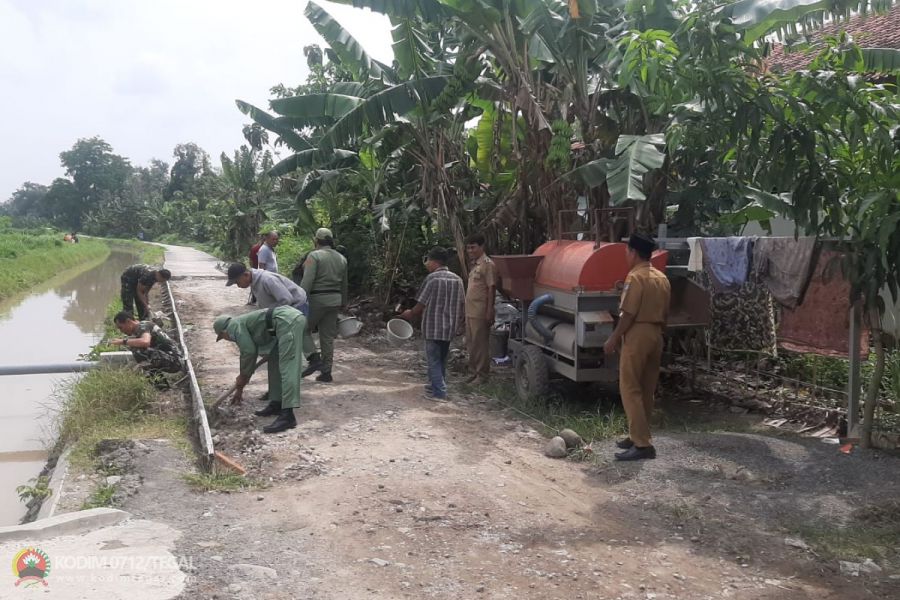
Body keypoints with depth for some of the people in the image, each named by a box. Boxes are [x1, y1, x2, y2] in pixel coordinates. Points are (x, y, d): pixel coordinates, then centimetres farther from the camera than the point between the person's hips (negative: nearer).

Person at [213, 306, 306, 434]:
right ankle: (276, 404, 24)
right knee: (275, 361, 21)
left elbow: (249, 351, -4)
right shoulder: (243, 324, 32)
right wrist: (240, 388, 47)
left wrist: (242, 377, 13)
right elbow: (250, 352, 39)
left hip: (287, 321, -10)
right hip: (295, 317, 10)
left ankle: (287, 416, -20)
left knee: (287, 368, -15)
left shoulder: (233, 326, 5)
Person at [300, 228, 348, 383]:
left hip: (317, 299, -6)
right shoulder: (341, 258, 11)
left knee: (303, 329, 9)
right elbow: (344, 284, 16)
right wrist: (343, 303, 24)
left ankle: (315, 359, -8)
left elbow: (307, 281, -18)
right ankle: (326, 372, 11)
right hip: (334, 300, 6)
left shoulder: (314, 256, -9)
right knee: (328, 336, 9)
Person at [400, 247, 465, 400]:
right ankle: (437, 384, 31)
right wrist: (460, 322, 21)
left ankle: (439, 392, 1)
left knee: (433, 360, 2)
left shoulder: (432, 278, -14)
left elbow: (421, 305, -12)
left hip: (433, 327, -6)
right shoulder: (457, 279, 4)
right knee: (442, 359, 20)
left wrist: (409, 314, 5)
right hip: (450, 327, 6)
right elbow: (462, 304, 7)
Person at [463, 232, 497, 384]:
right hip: (470, 311, 9)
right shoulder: (474, 264, 16)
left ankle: (482, 374, 6)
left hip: (480, 312, -9)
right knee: (471, 343, 13)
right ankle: (473, 371, 23)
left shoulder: (488, 264, -12)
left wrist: (489, 311, -19)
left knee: (480, 343, -2)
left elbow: (491, 289, -15)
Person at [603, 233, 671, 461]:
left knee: (630, 389, -6)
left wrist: (614, 339, -11)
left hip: (637, 335, -9)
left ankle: (642, 444, -10)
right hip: (655, 334, 9)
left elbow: (628, 314, -17)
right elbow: (665, 314, 14)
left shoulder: (635, 277, -14)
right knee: (646, 390, 13)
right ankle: (640, 436, 21)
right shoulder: (662, 278, 12)